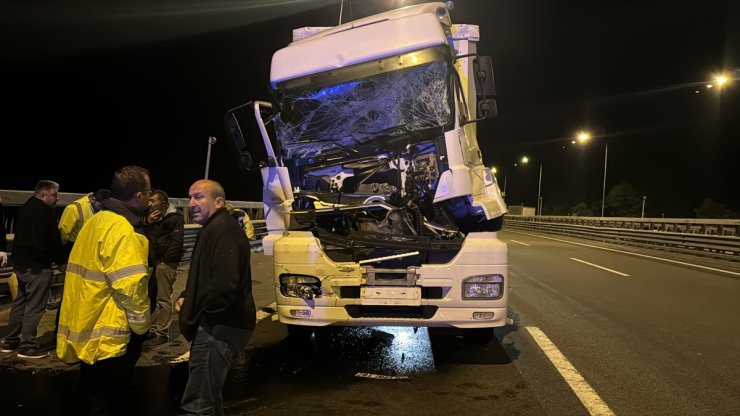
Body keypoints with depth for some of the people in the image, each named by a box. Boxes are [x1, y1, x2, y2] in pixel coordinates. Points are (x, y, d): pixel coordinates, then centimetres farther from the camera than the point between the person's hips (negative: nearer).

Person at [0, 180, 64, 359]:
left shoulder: (26, 207, 16)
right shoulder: (44, 211, -17)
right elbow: (53, 240, -20)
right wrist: (60, 261, -8)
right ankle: (28, 346, -3)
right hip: (36, 264, -10)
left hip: (21, 262, 10)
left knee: (20, 302, 18)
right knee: (34, 305, -6)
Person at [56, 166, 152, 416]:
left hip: (88, 328, 9)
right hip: (109, 333, -9)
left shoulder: (96, 221, 9)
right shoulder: (122, 229, -20)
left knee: (88, 394, 22)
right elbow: (130, 285, -25)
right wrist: (141, 324, -12)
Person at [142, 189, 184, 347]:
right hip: (156, 262, 9)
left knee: (164, 299, -5)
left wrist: (164, 260, -14)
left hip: (166, 263, -9)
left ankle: (162, 333, 1)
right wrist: (147, 223, -7)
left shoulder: (175, 218, -11)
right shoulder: (154, 217, 16)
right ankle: (153, 329, 24)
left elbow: (176, 242, -16)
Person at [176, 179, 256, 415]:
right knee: (208, 397, 22)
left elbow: (225, 283, -28)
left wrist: (202, 313, -14)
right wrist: (186, 298, 9)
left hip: (219, 327, -11)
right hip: (217, 325, 11)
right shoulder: (213, 229, 19)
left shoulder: (223, 230, -17)